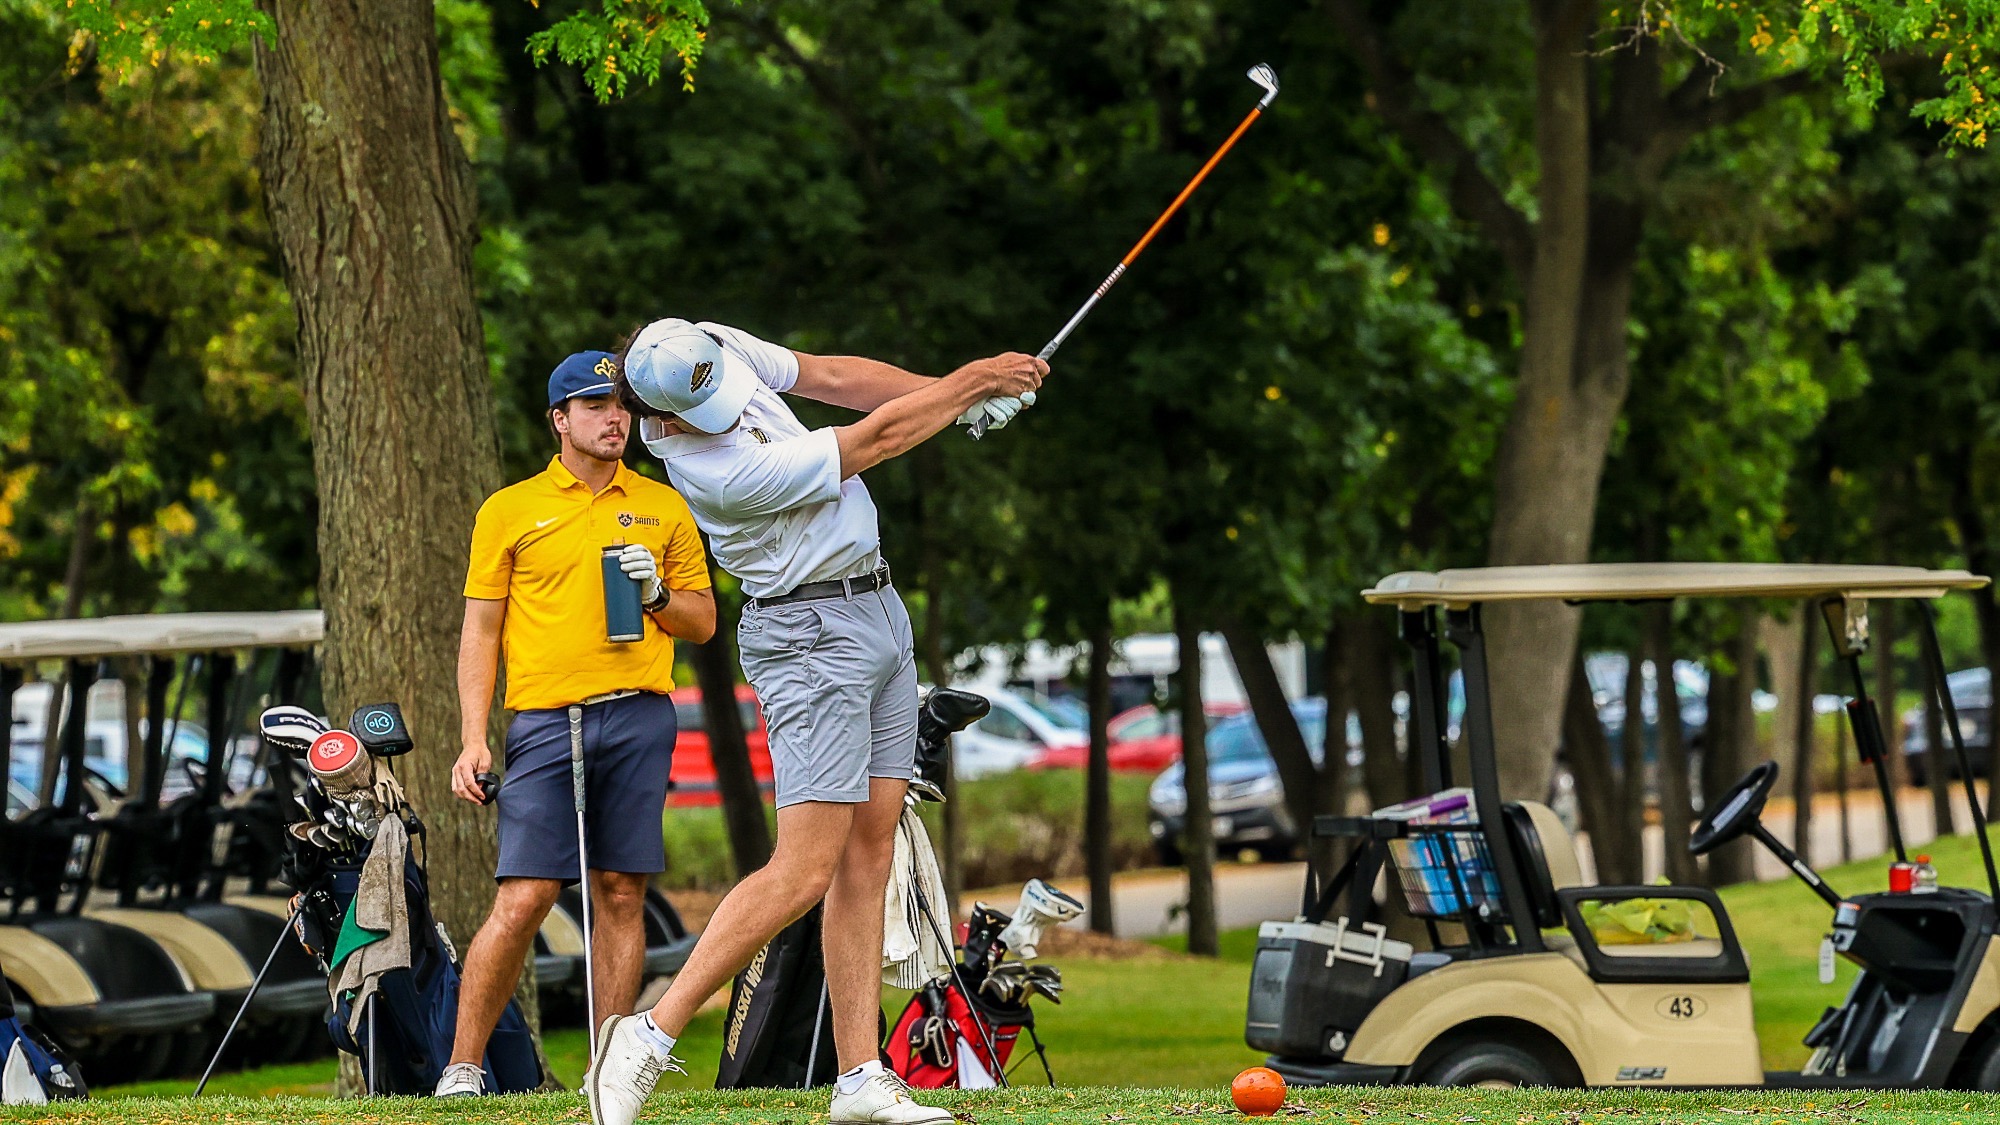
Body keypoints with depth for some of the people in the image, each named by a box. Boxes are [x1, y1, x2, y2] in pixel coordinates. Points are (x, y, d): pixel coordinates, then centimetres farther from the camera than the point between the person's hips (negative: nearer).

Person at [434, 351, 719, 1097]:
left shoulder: (664, 508, 14)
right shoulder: (510, 511, 9)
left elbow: (703, 622, 17)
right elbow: (480, 630, 7)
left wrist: (657, 595, -4)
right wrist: (472, 740, -1)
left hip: (638, 718, 2)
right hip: (545, 720, -2)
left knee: (620, 894, 1)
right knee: (523, 898, -9)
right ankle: (462, 1069, -2)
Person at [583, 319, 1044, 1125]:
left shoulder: (712, 349, -4)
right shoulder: (724, 472, -28)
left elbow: (834, 377, 9)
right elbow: (881, 437, -17)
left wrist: (960, 394, -2)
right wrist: (977, 380, -5)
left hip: (876, 613, 9)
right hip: (814, 640, -9)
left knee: (868, 856, 5)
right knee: (804, 871, -14)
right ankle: (648, 1041, -10)